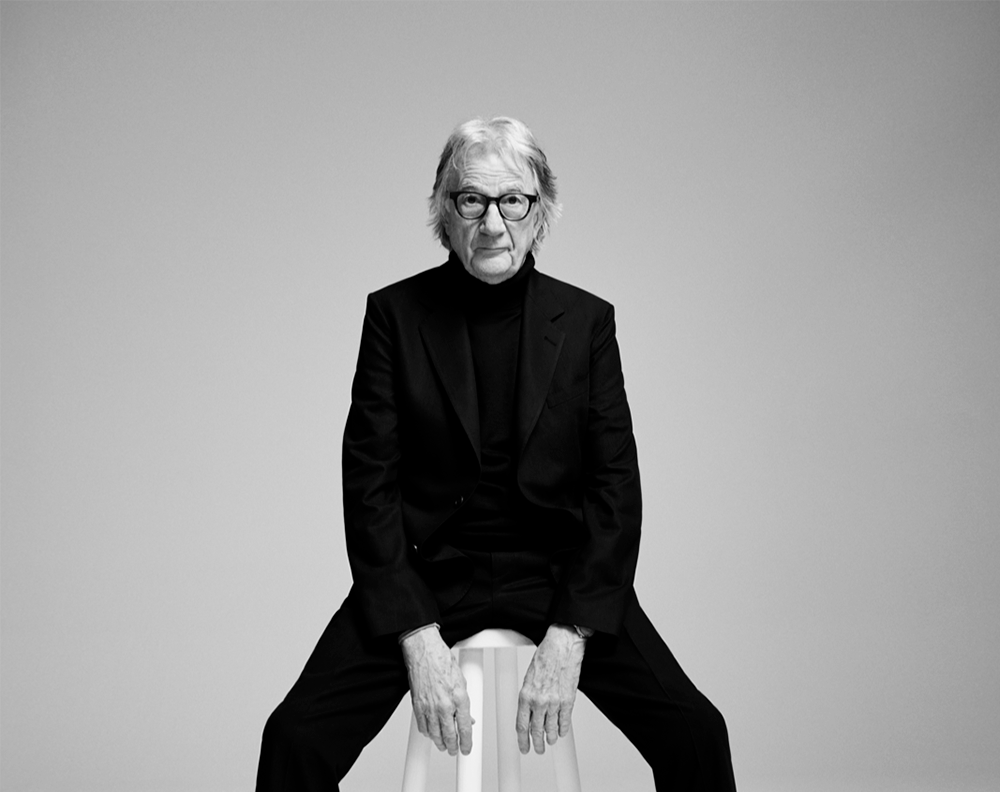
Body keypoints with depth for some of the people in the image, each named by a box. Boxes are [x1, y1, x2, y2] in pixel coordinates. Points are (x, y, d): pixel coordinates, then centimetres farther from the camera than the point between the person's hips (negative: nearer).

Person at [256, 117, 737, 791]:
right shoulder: (396, 313, -1)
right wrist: (420, 639, -15)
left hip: (560, 576, 1)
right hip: (426, 574, 0)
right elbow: (370, 482, -5)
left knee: (696, 736, -16)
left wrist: (569, 638, -14)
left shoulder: (586, 320, 1)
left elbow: (615, 486, -2)